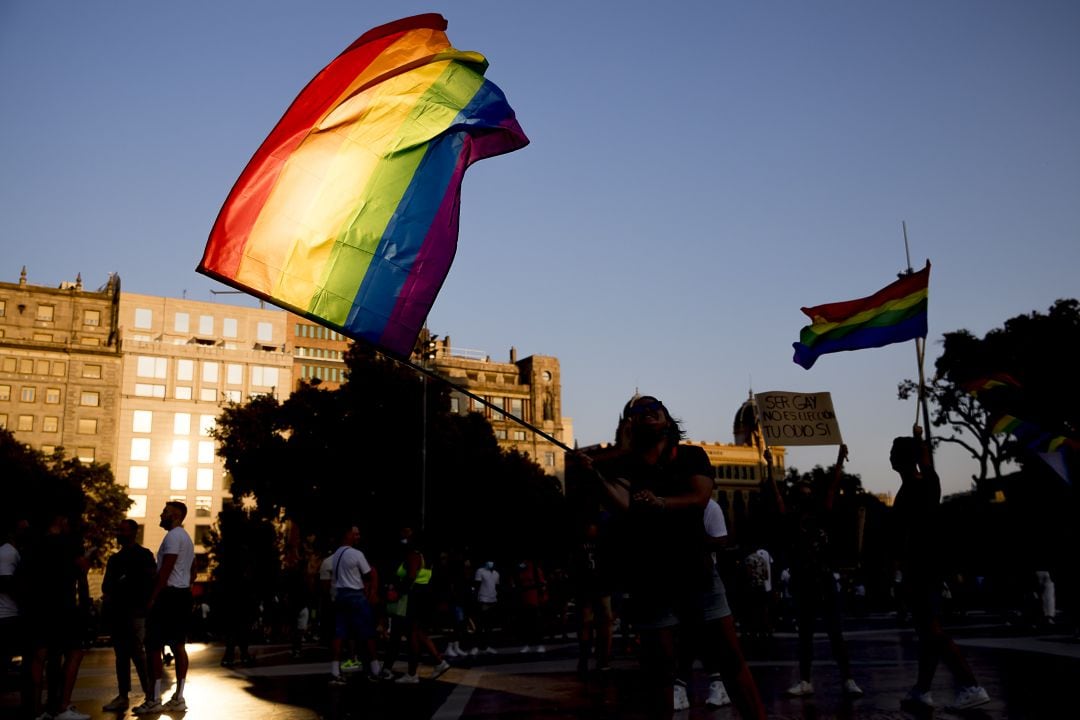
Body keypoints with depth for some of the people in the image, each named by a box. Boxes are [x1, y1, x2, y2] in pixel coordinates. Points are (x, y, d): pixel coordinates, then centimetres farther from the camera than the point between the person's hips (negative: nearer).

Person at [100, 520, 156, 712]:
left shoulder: (143, 555, 0)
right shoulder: (114, 558, 19)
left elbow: (149, 583, -7)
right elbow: (107, 584, 19)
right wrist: (107, 602, 1)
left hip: (135, 612, -7)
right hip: (116, 612, 7)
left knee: (137, 653, -10)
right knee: (121, 655, 9)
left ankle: (150, 695, -4)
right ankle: (122, 696, 14)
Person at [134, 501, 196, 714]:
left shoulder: (173, 536, -11)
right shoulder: (186, 537, 21)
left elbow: (165, 570, -19)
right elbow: (193, 572, 22)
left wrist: (152, 598, -17)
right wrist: (184, 589, 18)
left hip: (169, 595, -10)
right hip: (183, 595, 10)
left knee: (154, 646, -7)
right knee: (178, 646, 9)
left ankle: (154, 700, -6)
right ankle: (178, 698, 11)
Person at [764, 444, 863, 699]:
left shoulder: (822, 515, 7)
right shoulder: (790, 518, 4)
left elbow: (832, 488, 1)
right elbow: (775, 494, -5)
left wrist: (840, 460, -5)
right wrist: (769, 466, -12)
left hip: (825, 580, 0)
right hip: (802, 582, 0)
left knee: (835, 633, 0)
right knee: (804, 634, 9)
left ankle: (848, 679, 3)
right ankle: (805, 681, 15)